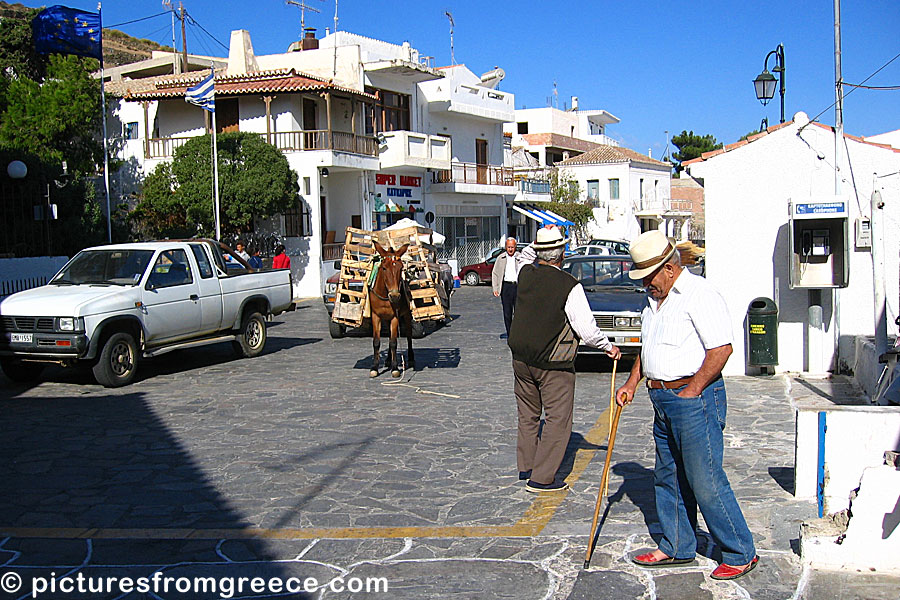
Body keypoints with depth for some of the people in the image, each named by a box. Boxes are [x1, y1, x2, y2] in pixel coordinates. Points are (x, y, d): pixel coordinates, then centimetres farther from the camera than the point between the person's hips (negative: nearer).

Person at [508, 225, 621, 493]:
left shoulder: (525, 273, -2)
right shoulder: (570, 286, -17)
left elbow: (524, 256, 25)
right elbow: (586, 329, -16)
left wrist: (540, 243, 13)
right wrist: (608, 346, -1)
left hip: (521, 358, 6)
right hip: (554, 365, -6)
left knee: (528, 415, 19)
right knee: (558, 420, 4)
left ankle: (526, 467, 31)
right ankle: (541, 478, 5)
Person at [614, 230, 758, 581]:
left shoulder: (699, 295, -14)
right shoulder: (655, 299, 16)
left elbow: (721, 349, -20)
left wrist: (690, 391, -18)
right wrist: (632, 383, 16)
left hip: (694, 398, -9)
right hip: (663, 400, 10)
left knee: (705, 481, -6)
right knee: (668, 479, 14)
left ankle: (740, 554, 7)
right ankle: (677, 548, 26)